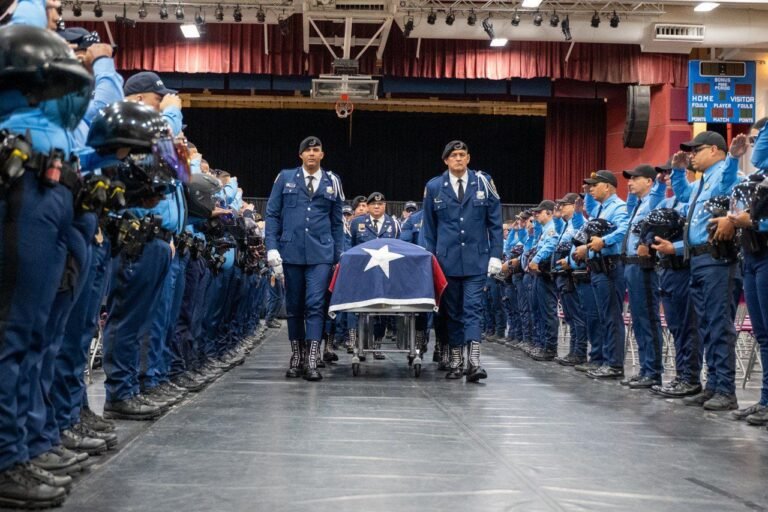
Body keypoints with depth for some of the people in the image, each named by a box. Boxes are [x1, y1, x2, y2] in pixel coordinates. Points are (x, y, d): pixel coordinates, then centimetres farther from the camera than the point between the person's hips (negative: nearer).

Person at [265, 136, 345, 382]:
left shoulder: (332, 182, 8)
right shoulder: (285, 178, 6)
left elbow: (337, 222, 11)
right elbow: (272, 214, 5)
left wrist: (339, 256, 7)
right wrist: (272, 247, -5)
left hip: (321, 253, -1)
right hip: (291, 251, 1)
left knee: (315, 304, -10)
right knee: (294, 305, 8)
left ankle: (312, 362, -11)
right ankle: (296, 357, 18)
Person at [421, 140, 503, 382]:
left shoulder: (483, 183, 2)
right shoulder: (434, 187, 4)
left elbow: (495, 221, 3)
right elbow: (428, 227, 8)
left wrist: (495, 255, -3)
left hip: (476, 258, -1)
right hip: (447, 259, 1)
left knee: (473, 308, -8)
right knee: (452, 311, 7)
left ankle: (474, 362, -13)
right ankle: (455, 363, 14)